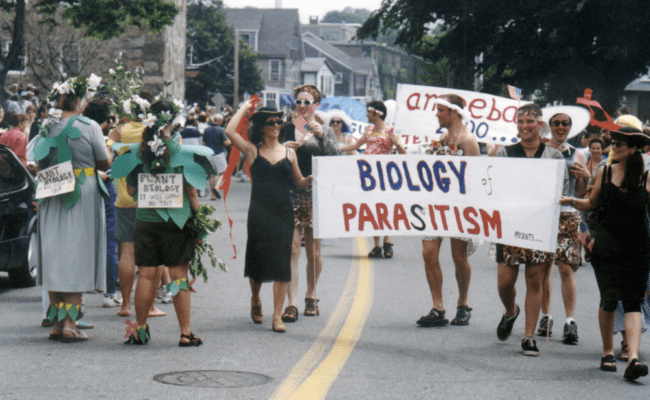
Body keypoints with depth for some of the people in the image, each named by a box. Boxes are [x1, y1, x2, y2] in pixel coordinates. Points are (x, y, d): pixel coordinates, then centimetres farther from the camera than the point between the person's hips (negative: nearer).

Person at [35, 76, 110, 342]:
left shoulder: (48, 128, 5)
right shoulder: (89, 127, -7)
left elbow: (39, 165, 11)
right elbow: (105, 164, -2)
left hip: (52, 198, 4)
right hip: (83, 195, -4)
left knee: (54, 258, 9)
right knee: (78, 256, -1)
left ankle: (56, 322, 11)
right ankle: (70, 323, -5)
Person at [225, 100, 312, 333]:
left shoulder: (289, 153, 10)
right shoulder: (252, 151, 3)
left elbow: (299, 182, 17)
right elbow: (230, 131, -11)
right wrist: (244, 108, 0)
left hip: (284, 213, 1)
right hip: (259, 214, -1)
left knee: (282, 263, -3)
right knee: (258, 260, 9)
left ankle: (277, 316, 0)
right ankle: (255, 300, 37)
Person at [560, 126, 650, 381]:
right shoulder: (604, 173, 5)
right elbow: (592, 204, 14)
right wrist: (572, 202, -3)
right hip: (606, 247, 2)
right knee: (609, 300, 6)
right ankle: (608, 352, 25)